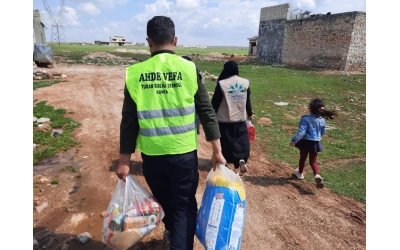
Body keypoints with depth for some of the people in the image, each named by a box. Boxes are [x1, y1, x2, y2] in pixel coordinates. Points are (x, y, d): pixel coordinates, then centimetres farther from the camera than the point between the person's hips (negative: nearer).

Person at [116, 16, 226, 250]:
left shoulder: (135, 73, -5)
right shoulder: (189, 69, -7)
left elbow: (129, 121, -3)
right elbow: (207, 112, -6)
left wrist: (124, 160, 5)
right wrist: (217, 151, 2)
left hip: (152, 154, 3)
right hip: (184, 153, -2)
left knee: (164, 201, 27)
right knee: (184, 206, 15)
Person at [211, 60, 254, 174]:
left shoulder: (221, 84, -12)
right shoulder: (245, 82, 0)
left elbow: (215, 102, -7)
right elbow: (247, 100, 10)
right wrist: (250, 113, 24)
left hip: (224, 119, -3)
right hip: (241, 118, 3)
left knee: (227, 142, 11)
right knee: (242, 139, 13)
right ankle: (242, 159, -8)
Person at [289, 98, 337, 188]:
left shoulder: (305, 119, -21)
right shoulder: (322, 120, -2)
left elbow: (301, 132, -26)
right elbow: (323, 132, 11)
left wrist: (294, 140, -23)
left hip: (305, 142, -3)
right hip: (315, 143, 4)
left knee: (302, 158, 19)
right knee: (313, 161, 13)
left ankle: (300, 173, 39)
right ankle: (317, 175, -12)